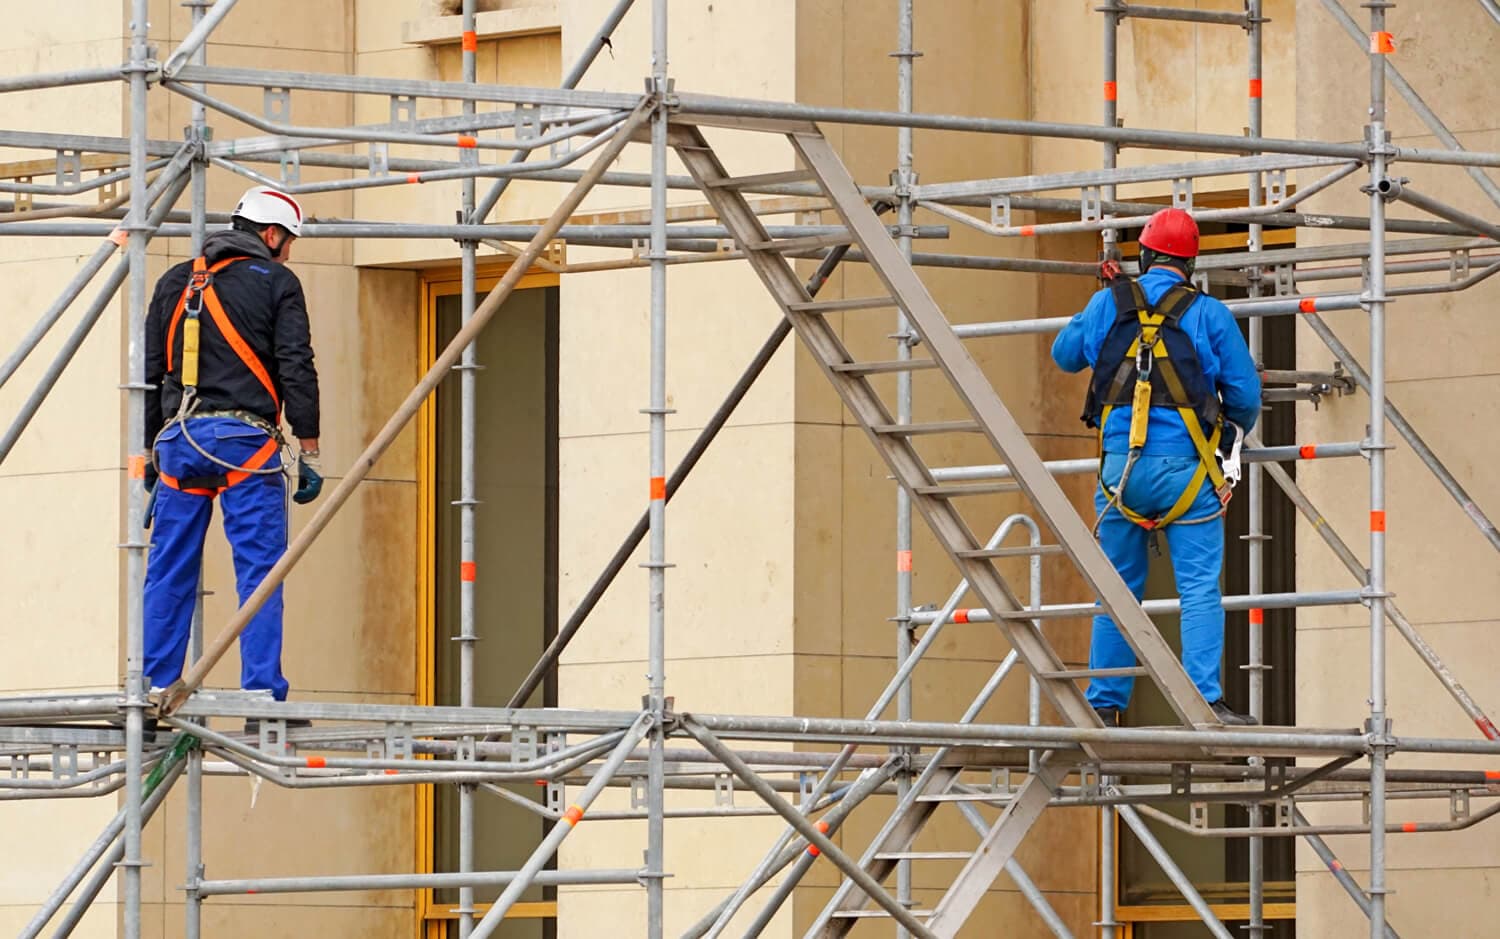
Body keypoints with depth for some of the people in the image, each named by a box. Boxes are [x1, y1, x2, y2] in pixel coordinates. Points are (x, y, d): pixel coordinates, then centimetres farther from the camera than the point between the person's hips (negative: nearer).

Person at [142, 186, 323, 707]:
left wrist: (150, 452, 23)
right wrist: (309, 453, -2)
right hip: (245, 440, -5)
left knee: (169, 573, 7)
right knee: (260, 572, -4)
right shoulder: (276, 283, 2)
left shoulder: (175, 283, 17)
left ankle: (154, 691, 5)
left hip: (178, 439, 5)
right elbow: (297, 370, -5)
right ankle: (263, 694, -10)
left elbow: (149, 371, 17)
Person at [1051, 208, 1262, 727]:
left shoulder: (1108, 304, 7)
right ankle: (1206, 698, -14)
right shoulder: (1209, 314, 1)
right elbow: (1245, 393, 6)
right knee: (1200, 589, -4)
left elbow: (1065, 354, 25)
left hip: (1120, 465, 3)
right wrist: (1235, 434, 27)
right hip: (1184, 468, -3)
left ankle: (1104, 704, 12)